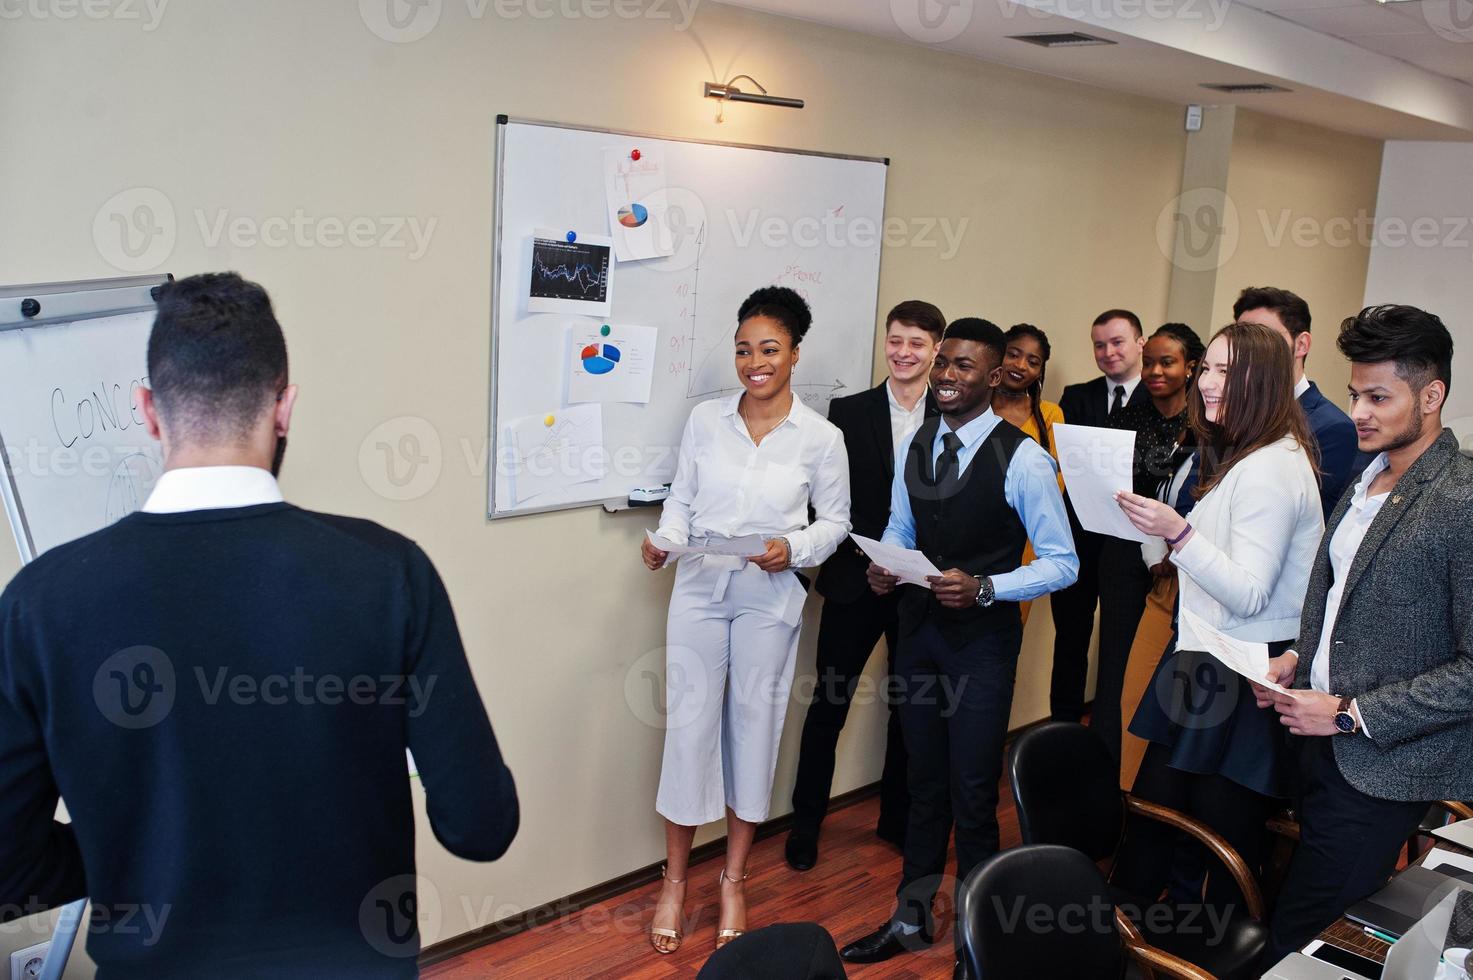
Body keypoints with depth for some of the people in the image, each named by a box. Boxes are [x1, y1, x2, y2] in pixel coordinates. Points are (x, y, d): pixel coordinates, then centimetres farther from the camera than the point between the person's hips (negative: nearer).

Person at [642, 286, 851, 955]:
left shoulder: (820, 437, -5)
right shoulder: (705, 420, 0)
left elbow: (835, 520, 3)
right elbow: (682, 498, 6)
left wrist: (795, 549, -15)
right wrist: (666, 540, -12)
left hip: (770, 598, -1)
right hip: (699, 590, 1)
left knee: (754, 726, 9)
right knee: (689, 724, 3)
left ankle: (733, 881, 28)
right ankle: (674, 881, 21)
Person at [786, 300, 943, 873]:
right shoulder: (849, 413, 0)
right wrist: (867, 548, -13)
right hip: (856, 581, -1)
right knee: (829, 703, 4)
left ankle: (896, 817, 32)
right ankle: (806, 822, 20)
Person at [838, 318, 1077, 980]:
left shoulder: (1023, 459, -14)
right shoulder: (916, 445, 4)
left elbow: (1062, 563, -11)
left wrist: (984, 588, -24)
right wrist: (886, 565, -6)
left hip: (982, 638, -5)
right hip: (920, 627, 6)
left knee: (972, 791, 3)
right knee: (925, 779, 18)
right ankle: (912, 918, 34)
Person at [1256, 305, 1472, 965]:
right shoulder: (1367, 480, 9)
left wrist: (1349, 713, -17)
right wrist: (1298, 659, 5)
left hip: (1379, 770, -7)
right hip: (1319, 742, 7)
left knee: (1295, 944, 0)